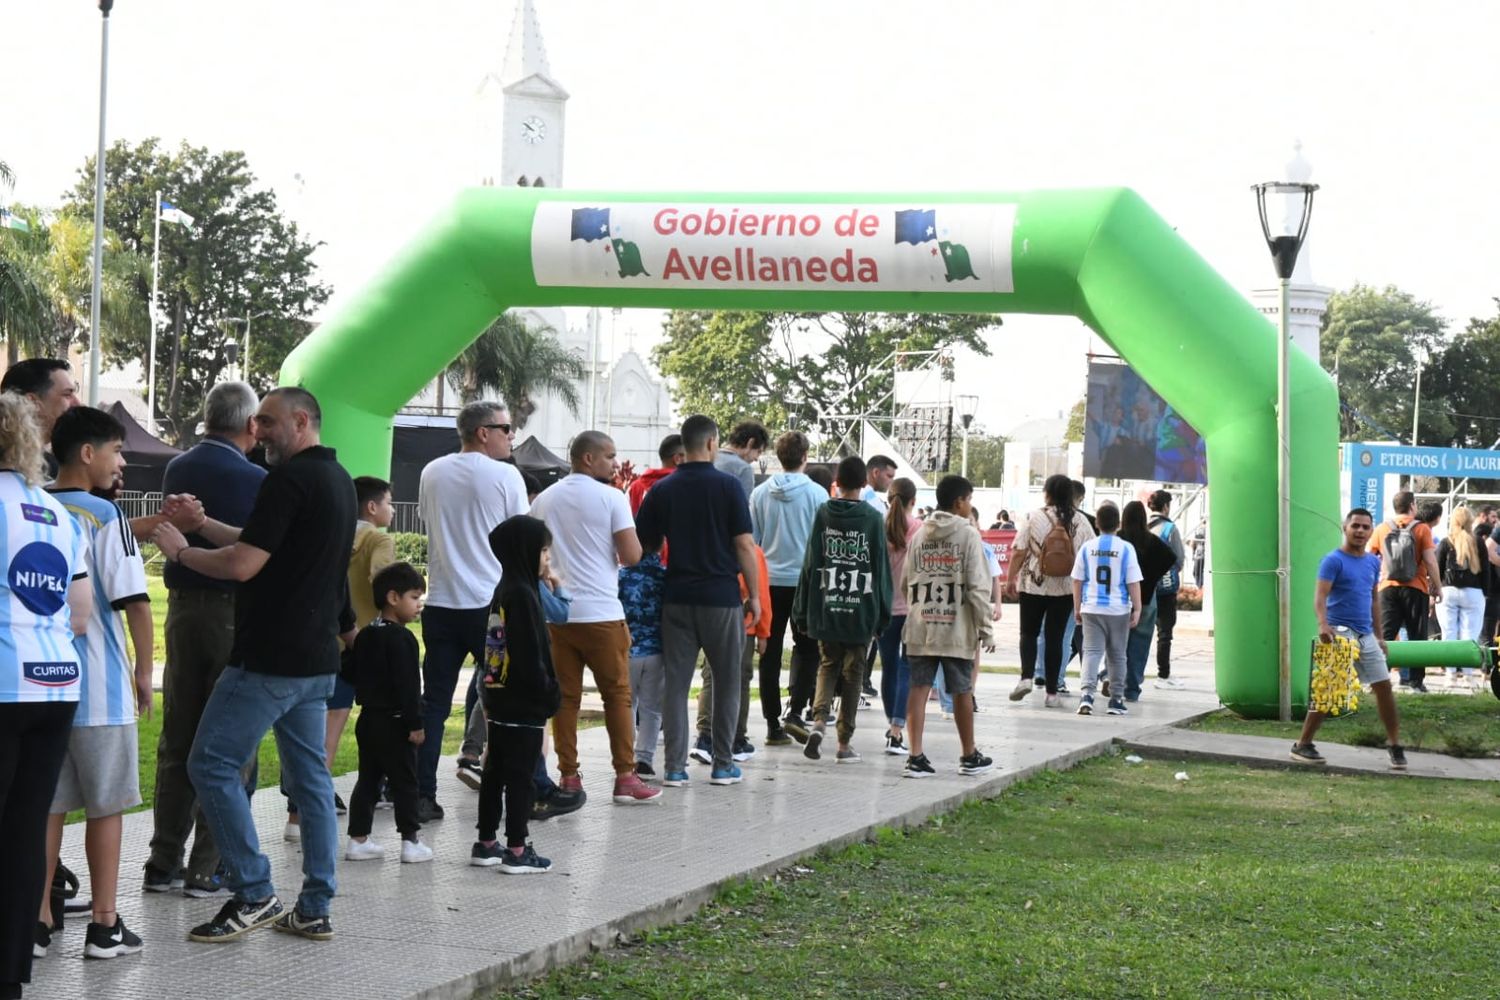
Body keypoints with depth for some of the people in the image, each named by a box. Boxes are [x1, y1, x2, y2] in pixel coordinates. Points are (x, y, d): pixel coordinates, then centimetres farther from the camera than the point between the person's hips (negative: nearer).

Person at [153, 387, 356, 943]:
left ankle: (254, 895, -3)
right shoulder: (337, 479, 15)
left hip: (271, 658, -10)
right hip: (316, 658, 10)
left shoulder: (290, 479, -15)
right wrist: (201, 524, 17)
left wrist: (180, 551, -4)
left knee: (212, 765, -3)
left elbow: (243, 564, -19)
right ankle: (315, 910, 12)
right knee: (309, 778, 10)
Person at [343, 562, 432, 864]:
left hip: (368, 717, 8)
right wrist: (415, 723, -18)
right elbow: (407, 685, -20)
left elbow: (350, 674, 14)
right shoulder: (402, 639, -16)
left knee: (368, 779, 11)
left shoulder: (365, 635, 10)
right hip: (394, 722, -8)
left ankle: (358, 840, 11)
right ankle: (410, 842, 1)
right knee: (404, 781, -1)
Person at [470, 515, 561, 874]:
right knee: (521, 776, -4)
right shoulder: (523, 595, -17)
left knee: (495, 772, 14)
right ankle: (517, 850, -1)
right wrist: (548, 695, -14)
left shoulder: (502, 592, 12)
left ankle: (486, 843, 21)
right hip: (524, 704, -10)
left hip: (499, 700, 10)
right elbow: (531, 656, -21)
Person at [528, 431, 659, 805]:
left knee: (565, 696, 6)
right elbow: (632, 556, -8)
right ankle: (626, 778, 3)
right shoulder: (612, 498, -5)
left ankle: (568, 777, 6)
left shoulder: (543, 501, 11)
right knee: (617, 695, 4)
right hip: (601, 612, -4)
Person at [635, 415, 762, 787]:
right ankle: (723, 765, 12)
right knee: (726, 681, 9)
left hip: (677, 598, 3)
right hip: (721, 596, -2)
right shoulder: (728, 486, -6)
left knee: (676, 682, 5)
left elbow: (644, 544, 5)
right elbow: (744, 545, -8)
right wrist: (754, 595, 0)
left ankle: (675, 767, 3)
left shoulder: (662, 490, 3)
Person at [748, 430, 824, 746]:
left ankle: (773, 724, 7)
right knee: (806, 648, 11)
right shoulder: (816, 494, -7)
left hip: (769, 581, 2)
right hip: (805, 580, -2)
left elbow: (750, 540, 5)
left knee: (770, 653, 7)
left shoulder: (759, 493, 0)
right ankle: (795, 711, -5)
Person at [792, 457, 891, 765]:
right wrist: (882, 615, 7)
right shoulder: (873, 518, -3)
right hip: (860, 612, -1)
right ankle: (845, 744, 11)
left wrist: (803, 611, 7)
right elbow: (881, 569, -1)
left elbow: (811, 564, 2)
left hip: (826, 609, 1)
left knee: (827, 666, 15)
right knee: (852, 673, 8)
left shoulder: (823, 514, 1)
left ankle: (819, 720, -10)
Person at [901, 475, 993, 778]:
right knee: (962, 691, 8)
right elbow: (978, 586, -10)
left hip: (921, 626, 4)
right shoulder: (968, 534, -7)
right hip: (956, 628, -4)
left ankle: (916, 757, -4)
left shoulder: (919, 534, 8)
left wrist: (914, 616, 15)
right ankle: (969, 756, 20)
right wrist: (985, 626, -4)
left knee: (919, 688, 2)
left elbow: (910, 581, 8)